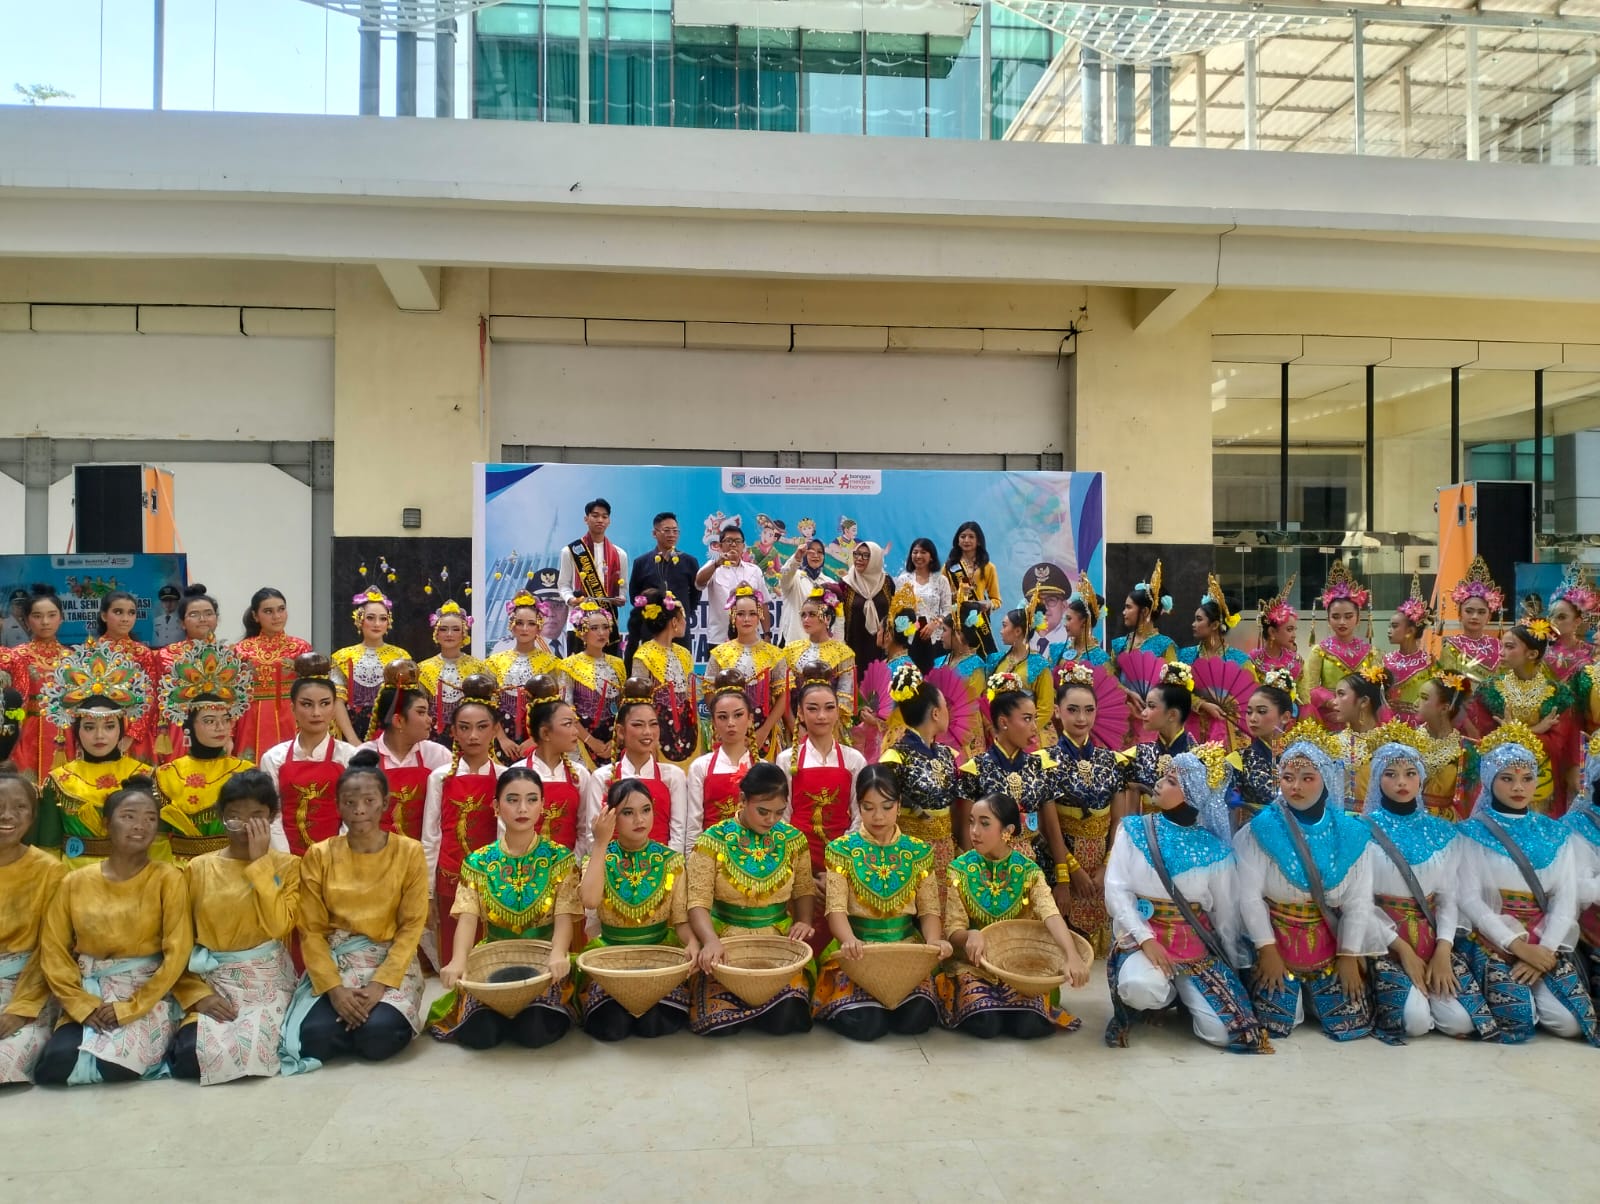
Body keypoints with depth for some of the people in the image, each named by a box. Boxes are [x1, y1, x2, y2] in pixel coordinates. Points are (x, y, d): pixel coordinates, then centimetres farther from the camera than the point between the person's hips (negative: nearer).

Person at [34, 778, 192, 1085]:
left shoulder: (168, 878, -5)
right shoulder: (74, 882, 5)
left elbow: (177, 953, -9)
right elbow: (53, 953, 3)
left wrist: (129, 1008, -14)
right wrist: (82, 1005, -10)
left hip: (148, 998, -2)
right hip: (88, 994, 3)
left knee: (117, 1064, -28)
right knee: (56, 1064, -25)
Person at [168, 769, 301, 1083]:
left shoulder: (286, 865, 0)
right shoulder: (199, 868, 5)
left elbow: (278, 927, -16)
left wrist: (260, 863, -14)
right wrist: (198, 994, -11)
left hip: (266, 980, -2)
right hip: (211, 979, 2)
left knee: (247, 1053, -30)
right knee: (192, 1056, -27)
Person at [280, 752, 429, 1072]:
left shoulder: (409, 852, -4)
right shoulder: (319, 856, 0)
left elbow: (412, 926, -5)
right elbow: (311, 930, -3)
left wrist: (379, 984, -18)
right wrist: (334, 988, -16)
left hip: (391, 962, -1)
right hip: (334, 962, 1)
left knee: (378, 1035, -27)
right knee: (315, 1037, -26)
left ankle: (387, 1012, 7)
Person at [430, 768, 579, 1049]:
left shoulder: (560, 858, -3)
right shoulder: (477, 862, 1)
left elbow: (565, 916, -13)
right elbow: (467, 917, -11)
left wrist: (557, 955, -36)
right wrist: (458, 961, -32)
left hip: (543, 963, -1)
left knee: (534, 1031, -26)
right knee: (478, 1033, -23)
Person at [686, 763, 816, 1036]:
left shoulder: (793, 839, 2)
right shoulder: (713, 840, -8)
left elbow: (804, 890, 12)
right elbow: (698, 902, -13)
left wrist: (804, 921, -9)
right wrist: (711, 940, -32)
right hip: (726, 946, -2)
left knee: (785, 1018, -22)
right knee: (717, 1023, -23)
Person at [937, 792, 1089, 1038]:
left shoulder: (1029, 872, -6)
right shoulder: (960, 870, -6)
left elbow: (1051, 915, -24)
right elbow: (952, 930, -9)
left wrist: (1073, 956, -43)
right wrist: (971, 936, -34)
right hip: (972, 964, 0)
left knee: (1030, 1024, -26)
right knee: (984, 1022, -27)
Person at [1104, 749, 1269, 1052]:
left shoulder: (1214, 847, -2)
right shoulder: (1134, 830, -2)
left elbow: (1227, 912, 7)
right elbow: (1116, 890, -7)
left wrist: (1231, 968, 11)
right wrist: (1145, 939, -18)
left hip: (1197, 944, 2)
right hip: (1143, 935, -1)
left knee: (1221, 1033, -14)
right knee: (1141, 988, -35)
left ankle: (1184, 994, 18)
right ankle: (1165, 993, 3)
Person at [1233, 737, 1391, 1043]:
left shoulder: (1351, 833, -5)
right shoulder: (1262, 829, -11)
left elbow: (1359, 901, -5)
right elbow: (1250, 895, -12)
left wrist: (1349, 955, -7)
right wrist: (1267, 949, -13)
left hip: (1330, 943, 2)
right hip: (1277, 940, -2)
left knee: (1352, 1026, 0)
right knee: (1275, 1025, -5)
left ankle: (1312, 993, 30)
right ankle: (1295, 993, 28)